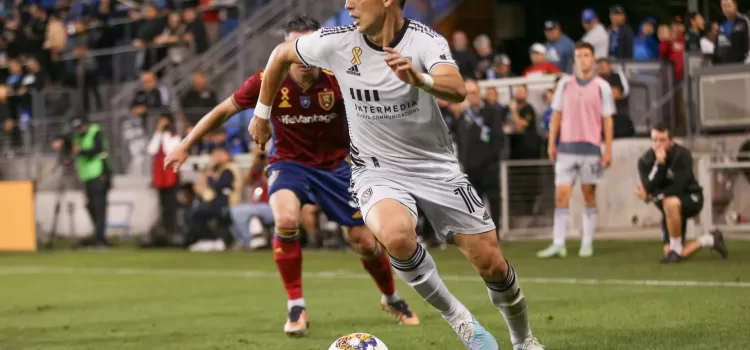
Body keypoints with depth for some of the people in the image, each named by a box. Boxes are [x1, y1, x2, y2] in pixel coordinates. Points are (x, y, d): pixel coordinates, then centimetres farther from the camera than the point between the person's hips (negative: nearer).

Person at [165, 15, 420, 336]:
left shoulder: (339, 79, -21)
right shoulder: (269, 81, -19)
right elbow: (224, 110, -8)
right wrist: (186, 144, -9)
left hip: (335, 165, 1)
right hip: (289, 163, -1)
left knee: (365, 243, 2)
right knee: (285, 221, -31)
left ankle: (392, 300, 35)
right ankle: (296, 308, -14)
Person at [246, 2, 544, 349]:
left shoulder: (426, 41, -19)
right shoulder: (337, 42, -12)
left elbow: (457, 90, -39)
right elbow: (281, 54, 8)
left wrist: (419, 79, -59)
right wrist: (262, 113, 15)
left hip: (436, 166, 0)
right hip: (377, 171, 0)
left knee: (492, 265, -1)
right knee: (396, 235, -34)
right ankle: (456, 317, -11)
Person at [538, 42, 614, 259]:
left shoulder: (602, 86, 2)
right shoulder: (565, 84, 8)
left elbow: (607, 119, 1)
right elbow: (557, 114, 10)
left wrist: (608, 149, -5)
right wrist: (551, 143, 2)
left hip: (591, 148, -2)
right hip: (566, 147, 2)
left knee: (589, 196, 3)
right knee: (561, 195, -4)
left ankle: (587, 243, 9)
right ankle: (558, 244, -4)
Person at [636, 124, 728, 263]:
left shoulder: (682, 155, -21)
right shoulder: (645, 161, -9)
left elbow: (677, 188, -27)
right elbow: (649, 188, -23)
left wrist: (650, 196, -21)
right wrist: (659, 164, -33)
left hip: (691, 199, -5)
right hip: (672, 210, 5)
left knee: (670, 202, -41)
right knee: (669, 253, -1)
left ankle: (676, 249, -22)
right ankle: (710, 240, 26)